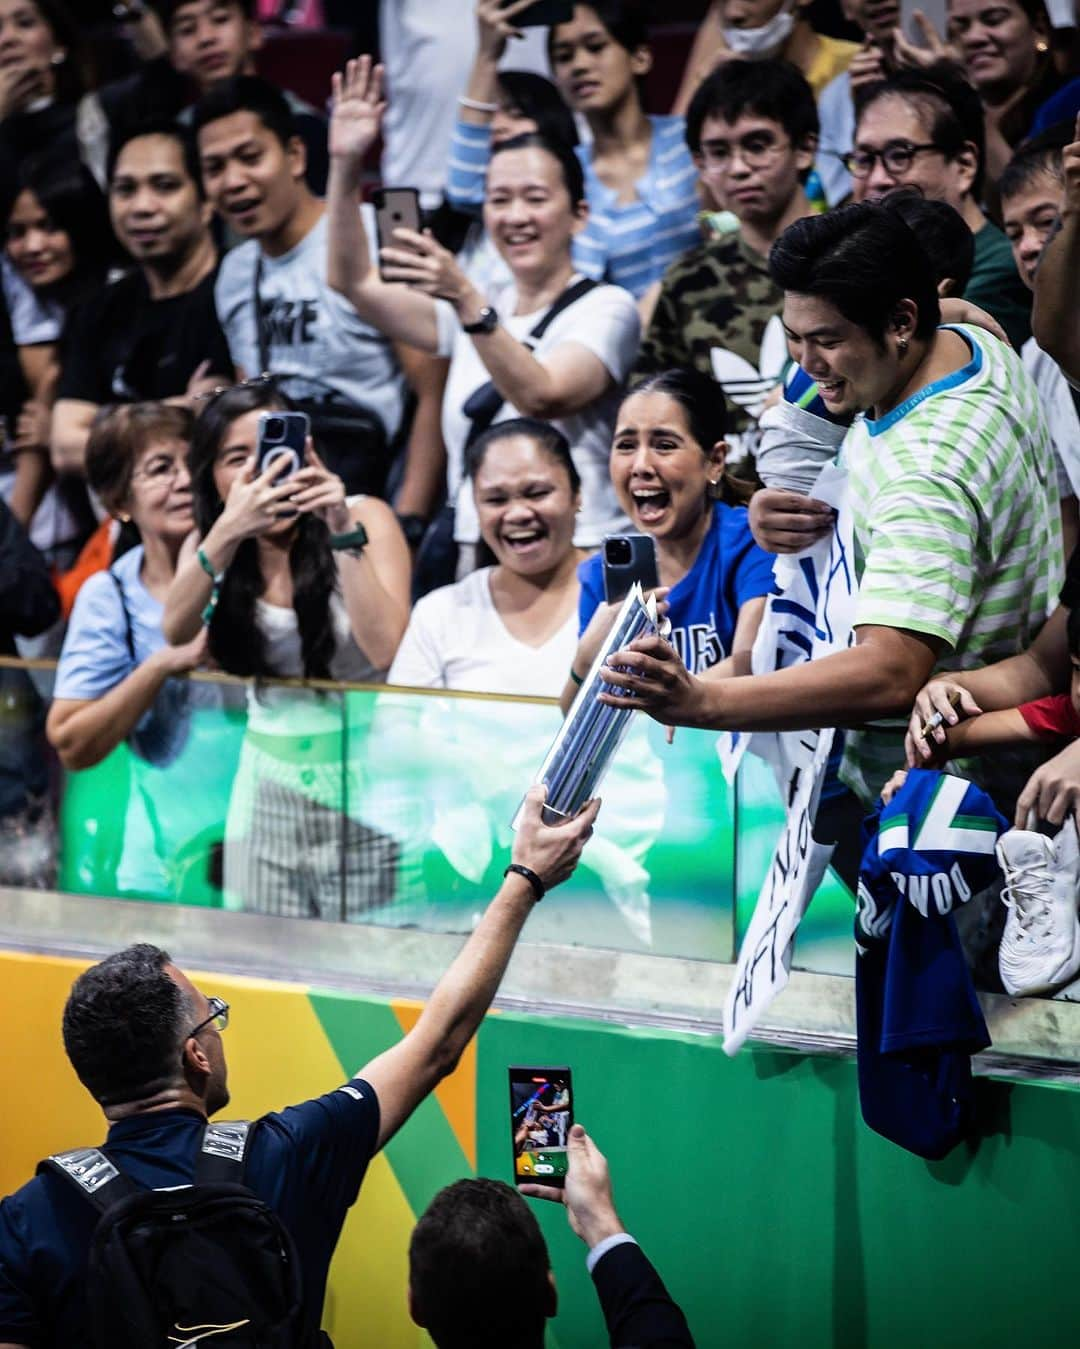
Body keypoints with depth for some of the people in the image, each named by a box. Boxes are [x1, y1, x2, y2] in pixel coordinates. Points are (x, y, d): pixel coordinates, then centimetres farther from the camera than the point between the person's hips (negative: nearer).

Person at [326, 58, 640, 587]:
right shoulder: (476, 311, 18)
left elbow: (542, 396, -19)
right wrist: (344, 167, 1)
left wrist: (465, 299, -30)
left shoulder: (605, 308, -1)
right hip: (474, 559, 5)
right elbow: (354, 282, 11)